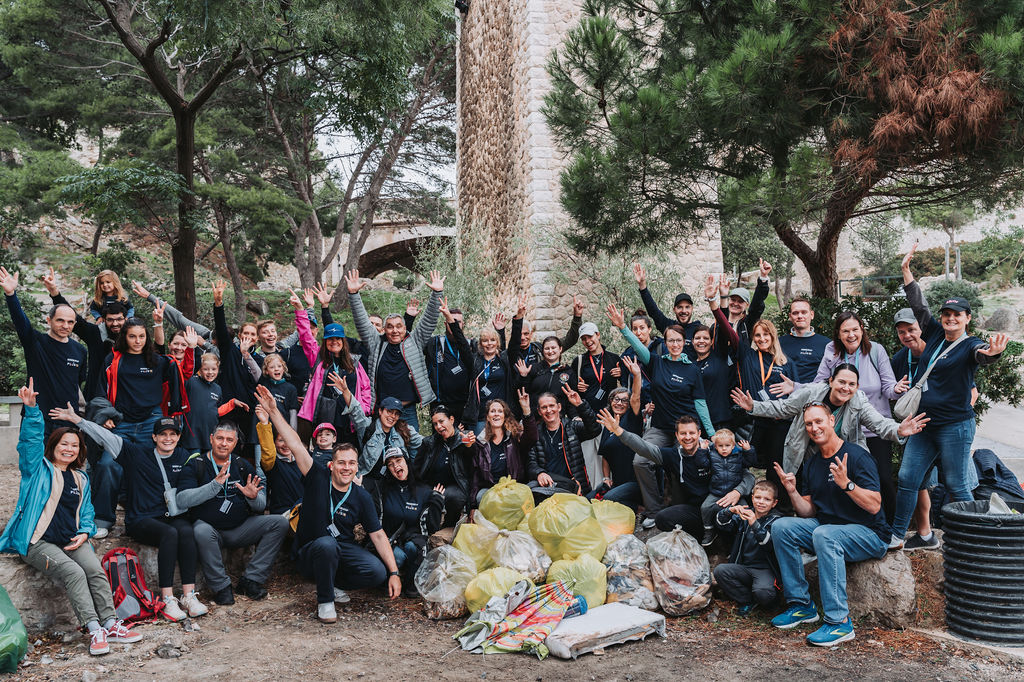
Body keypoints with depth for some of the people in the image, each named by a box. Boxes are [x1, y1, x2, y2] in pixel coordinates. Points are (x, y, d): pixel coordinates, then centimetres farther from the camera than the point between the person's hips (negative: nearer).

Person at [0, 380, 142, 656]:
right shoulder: (38, 468, 7)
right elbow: (31, 440, -9)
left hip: (71, 540, 4)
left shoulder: (81, 479, 21)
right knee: (73, 572, -28)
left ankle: (109, 624, -26)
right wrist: (31, 409, -24)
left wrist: (84, 532, 3)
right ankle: (94, 629, -31)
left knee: (95, 569, -23)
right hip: (38, 541, -4)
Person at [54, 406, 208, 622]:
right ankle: (167, 600, -34)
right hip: (141, 520, -2)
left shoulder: (184, 457, 13)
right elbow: (107, 438, 3)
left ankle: (189, 596, -34)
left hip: (174, 516, 2)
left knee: (186, 532, -32)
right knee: (169, 533, -34)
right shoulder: (138, 454, 6)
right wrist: (76, 419, -2)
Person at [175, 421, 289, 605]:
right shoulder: (195, 465, -1)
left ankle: (250, 579, -13)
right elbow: (181, 501, -16)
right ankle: (221, 586, -17)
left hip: (240, 529, 4)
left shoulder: (243, 466, 8)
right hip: (209, 527, -4)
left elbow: (261, 505, 6)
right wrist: (215, 485, -26)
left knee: (280, 523, -13)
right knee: (202, 532, -37)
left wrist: (253, 497, -19)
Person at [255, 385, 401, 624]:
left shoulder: (361, 497, -4)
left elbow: (378, 535, -4)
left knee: (378, 572, -23)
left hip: (343, 550, 3)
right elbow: (295, 444, -18)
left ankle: (335, 584, 8)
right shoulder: (318, 478, -9)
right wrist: (273, 411, -26)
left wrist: (394, 573, -11)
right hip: (310, 552, -2)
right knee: (327, 544, -38)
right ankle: (325, 600, -12)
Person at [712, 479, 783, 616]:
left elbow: (770, 543, -20)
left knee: (762, 592, -33)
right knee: (720, 570, -21)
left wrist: (755, 524, -34)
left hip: (765, 569, -4)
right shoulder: (745, 515, 10)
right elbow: (721, 522, 0)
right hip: (744, 568, 5)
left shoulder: (776, 520, -3)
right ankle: (747, 600, -5)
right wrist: (731, 510, -20)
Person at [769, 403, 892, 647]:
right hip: (826, 526, 7)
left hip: (870, 535, -7)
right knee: (781, 527, -13)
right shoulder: (811, 464, 8)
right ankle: (801, 604, -4)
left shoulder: (857, 456, -13)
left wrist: (846, 484, -33)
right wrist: (792, 491, -10)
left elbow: (874, 506, -20)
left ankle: (839, 621, -28)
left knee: (823, 534, -36)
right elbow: (808, 513, 7)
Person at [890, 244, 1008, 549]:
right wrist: (906, 269, 11)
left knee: (956, 487, 1)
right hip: (924, 424, 6)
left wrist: (992, 352, -56)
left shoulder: (970, 345, -8)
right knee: (907, 479, 6)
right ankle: (896, 536, 14)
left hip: (955, 426, -6)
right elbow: (918, 305, 13)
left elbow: (982, 355, -31)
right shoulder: (935, 335, 8)